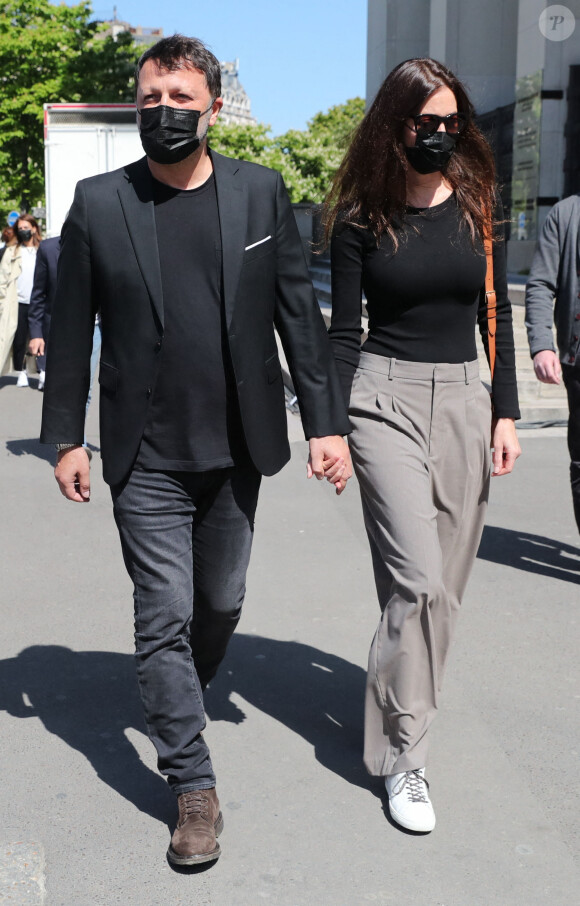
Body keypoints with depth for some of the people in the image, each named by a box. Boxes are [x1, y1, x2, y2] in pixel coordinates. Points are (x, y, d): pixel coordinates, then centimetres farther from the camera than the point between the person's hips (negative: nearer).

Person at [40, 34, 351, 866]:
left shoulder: (261, 192, 1)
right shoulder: (99, 203, -2)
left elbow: (298, 313, 2)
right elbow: (71, 329, 2)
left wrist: (326, 420, -3)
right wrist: (65, 438, 1)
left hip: (237, 450, 2)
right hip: (145, 458, -2)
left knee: (221, 602, 16)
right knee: (165, 615, 0)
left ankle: (181, 696, 46)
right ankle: (193, 784, 14)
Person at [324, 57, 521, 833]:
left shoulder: (478, 204, 6)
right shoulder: (361, 217, -2)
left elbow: (496, 315, 9)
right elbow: (344, 330, -1)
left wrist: (505, 413, 4)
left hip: (464, 400, 4)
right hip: (387, 398, -4)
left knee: (443, 581, 8)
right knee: (419, 579, -12)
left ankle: (403, 701, 30)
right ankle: (402, 755, 1)